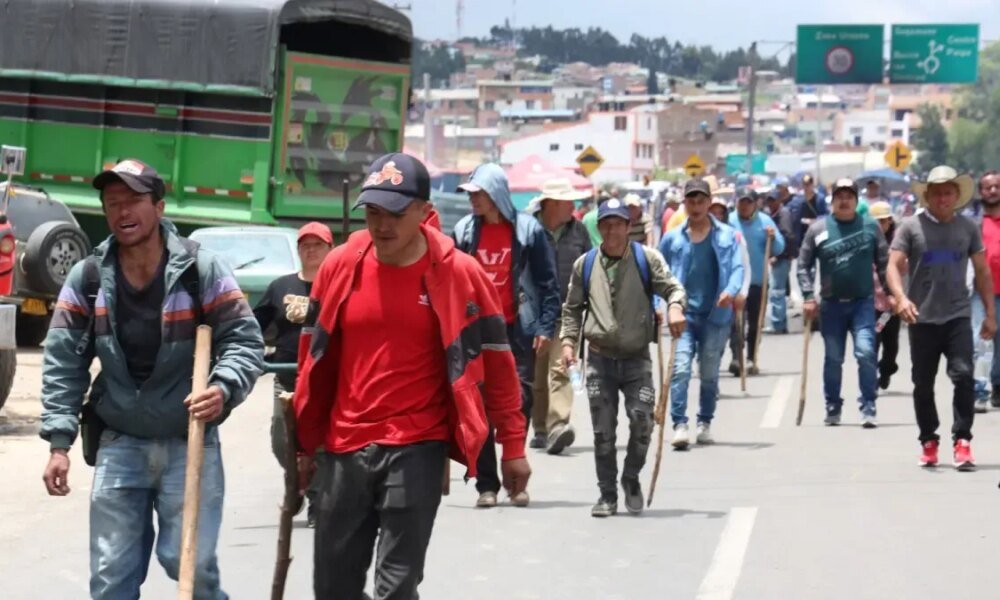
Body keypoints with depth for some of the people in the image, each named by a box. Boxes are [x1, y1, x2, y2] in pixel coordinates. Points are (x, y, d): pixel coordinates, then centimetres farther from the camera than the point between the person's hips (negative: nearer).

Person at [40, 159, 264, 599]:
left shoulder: (203, 270, -9)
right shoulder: (86, 278, -1)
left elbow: (245, 341, -7)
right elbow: (63, 363, 0)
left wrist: (223, 389, -27)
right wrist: (59, 441, -8)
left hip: (191, 444, -3)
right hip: (119, 445, 3)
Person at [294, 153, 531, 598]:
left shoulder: (458, 274, -7)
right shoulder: (340, 265, 2)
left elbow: (495, 361, 1)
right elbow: (315, 357, 12)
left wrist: (513, 446, 2)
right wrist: (306, 443, 15)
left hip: (417, 449, -4)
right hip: (344, 448, 4)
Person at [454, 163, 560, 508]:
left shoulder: (528, 230, -2)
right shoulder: (464, 231, 6)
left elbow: (548, 283, 0)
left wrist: (545, 327, -6)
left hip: (517, 331, -3)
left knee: (519, 404, -3)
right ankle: (486, 485, 7)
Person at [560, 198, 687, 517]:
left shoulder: (647, 258, 4)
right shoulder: (585, 264, 10)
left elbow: (671, 286, 2)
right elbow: (572, 308, 18)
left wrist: (675, 306, -20)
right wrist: (568, 340, 5)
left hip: (637, 358, -1)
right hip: (600, 359, 2)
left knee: (642, 419, -14)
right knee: (603, 431, 2)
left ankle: (631, 478, 12)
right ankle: (607, 494, 13)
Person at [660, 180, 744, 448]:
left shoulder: (727, 235, 5)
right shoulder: (672, 239, 6)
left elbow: (737, 267, -3)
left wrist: (731, 290, -22)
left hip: (716, 314, 1)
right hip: (683, 313, -1)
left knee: (709, 373, 10)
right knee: (680, 369, -14)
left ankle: (705, 424, 22)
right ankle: (679, 425, -16)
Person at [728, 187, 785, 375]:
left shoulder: (765, 221, 3)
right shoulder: (729, 221, -2)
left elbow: (779, 249, 1)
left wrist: (773, 238, -18)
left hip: (758, 281, 3)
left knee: (755, 323, 10)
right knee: (736, 321, -13)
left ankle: (751, 359, 19)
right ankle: (736, 357, -17)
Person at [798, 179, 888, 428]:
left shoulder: (870, 227, 0)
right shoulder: (818, 229, -1)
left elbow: (883, 262, 6)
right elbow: (803, 264, 3)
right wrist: (808, 297, -5)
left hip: (863, 302, -1)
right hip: (832, 304, 1)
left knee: (865, 353, -15)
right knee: (833, 359, 10)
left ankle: (868, 408, -9)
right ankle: (832, 408, 23)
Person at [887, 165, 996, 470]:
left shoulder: (968, 228, 7)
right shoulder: (911, 226, 0)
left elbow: (982, 271, 12)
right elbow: (894, 265, -6)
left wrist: (990, 313, 8)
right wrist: (901, 297, -24)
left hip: (958, 316, 0)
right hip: (922, 319, 0)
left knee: (963, 375, -14)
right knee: (923, 384, 7)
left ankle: (962, 440, -10)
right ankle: (929, 442, 20)